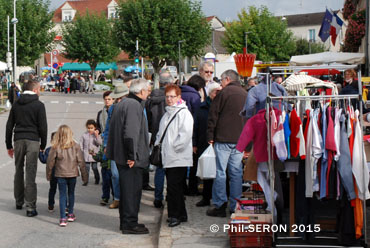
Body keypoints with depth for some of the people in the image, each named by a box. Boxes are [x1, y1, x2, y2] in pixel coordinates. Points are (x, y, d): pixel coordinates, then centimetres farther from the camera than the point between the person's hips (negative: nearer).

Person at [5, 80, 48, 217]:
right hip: (32, 141, -4)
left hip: (18, 140, 4)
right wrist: (43, 145, 5)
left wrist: (9, 145, 17)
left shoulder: (16, 104, 11)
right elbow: (43, 127, -5)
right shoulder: (38, 105, -3)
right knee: (30, 174, -5)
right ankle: (30, 207, -7)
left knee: (18, 171, 17)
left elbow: (9, 126, 12)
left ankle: (19, 201, 26)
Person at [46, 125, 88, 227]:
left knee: (62, 195, 2)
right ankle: (71, 214, 28)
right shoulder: (75, 146, -6)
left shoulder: (55, 147, -9)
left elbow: (50, 162, -3)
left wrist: (48, 175, 10)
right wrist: (84, 176, 5)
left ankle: (63, 218, -3)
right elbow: (81, 162, -3)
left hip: (60, 174, -1)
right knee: (71, 193, 18)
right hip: (72, 174, 1)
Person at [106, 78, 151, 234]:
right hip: (131, 160, -10)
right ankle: (130, 224, 1)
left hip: (121, 156, 10)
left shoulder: (122, 103, 16)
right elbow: (131, 133, -25)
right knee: (132, 190, -4)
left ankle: (126, 221, 25)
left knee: (126, 189, 17)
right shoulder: (134, 105, -16)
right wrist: (132, 156, -21)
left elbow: (114, 129, 22)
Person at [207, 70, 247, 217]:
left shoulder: (224, 93, -5)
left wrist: (210, 136, -1)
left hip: (223, 139, -5)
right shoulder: (245, 94, 12)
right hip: (240, 140, 5)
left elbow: (213, 115, -7)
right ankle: (235, 207, 10)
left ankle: (219, 206, -2)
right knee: (236, 173, 8)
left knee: (220, 172, -1)